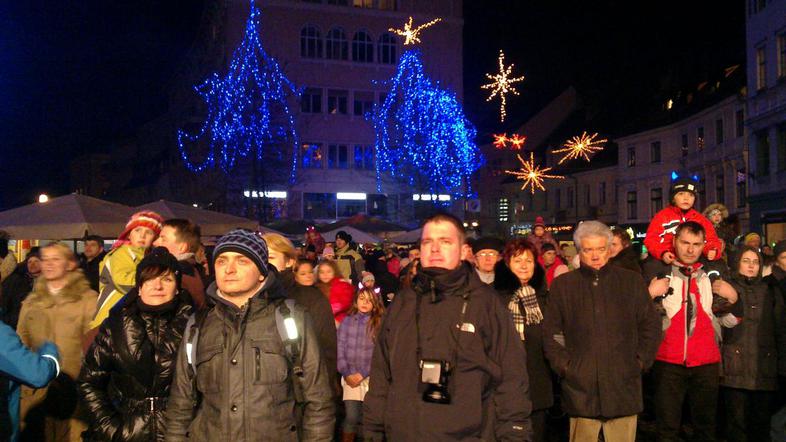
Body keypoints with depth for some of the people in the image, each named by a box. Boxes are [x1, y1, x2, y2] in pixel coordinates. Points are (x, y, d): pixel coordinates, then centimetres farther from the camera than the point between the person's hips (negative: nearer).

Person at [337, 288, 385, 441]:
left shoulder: (379, 323, 2)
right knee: (351, 417, -2)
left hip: (370, 377, 0)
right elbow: (339, 348, 2)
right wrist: (346, 373, -7)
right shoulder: (347, 321, 6)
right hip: (350, 377, 1)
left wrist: (363, 374, -10)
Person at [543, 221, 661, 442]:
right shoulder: (562, 285, 7)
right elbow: (551, 332, 9)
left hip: (623, 385, 0)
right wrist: (564, 365, 0)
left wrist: (640, 362, 4)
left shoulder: (632, 281, 8)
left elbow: (651, 325, 11)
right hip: (580, 387, 0)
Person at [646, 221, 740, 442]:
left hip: (707, 363, 3)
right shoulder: (659, 273, 0)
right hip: (669, 362, -2)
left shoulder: (714, 275, 9)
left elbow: (729, 321, 14)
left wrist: (733, 299, -2)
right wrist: (650, 293, -15)